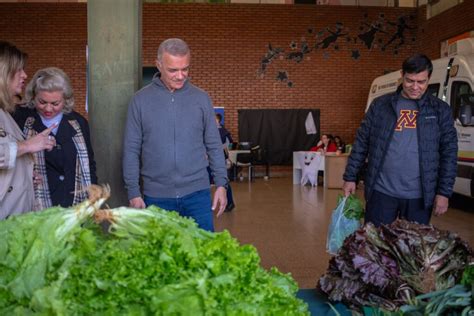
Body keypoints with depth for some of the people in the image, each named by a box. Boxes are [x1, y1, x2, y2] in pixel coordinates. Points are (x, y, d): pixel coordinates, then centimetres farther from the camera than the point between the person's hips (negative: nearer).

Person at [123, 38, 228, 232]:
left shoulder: (201, 99, 3)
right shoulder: (141, 100, 0)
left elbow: (214, 146, 6)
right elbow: (131, 150, 1)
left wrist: (221, 184, 0)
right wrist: (133, 193, -3)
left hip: (197, 193, 1)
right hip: (156, 196, 0)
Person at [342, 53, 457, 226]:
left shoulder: (440, 110, 4)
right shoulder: (380, 105, 4)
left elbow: (449, 153, 3)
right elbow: (361, 143, 6)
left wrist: (444, 192, -3)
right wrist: (350, 178, 2)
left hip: (420, 196, 0)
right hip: (381, 192, 0)